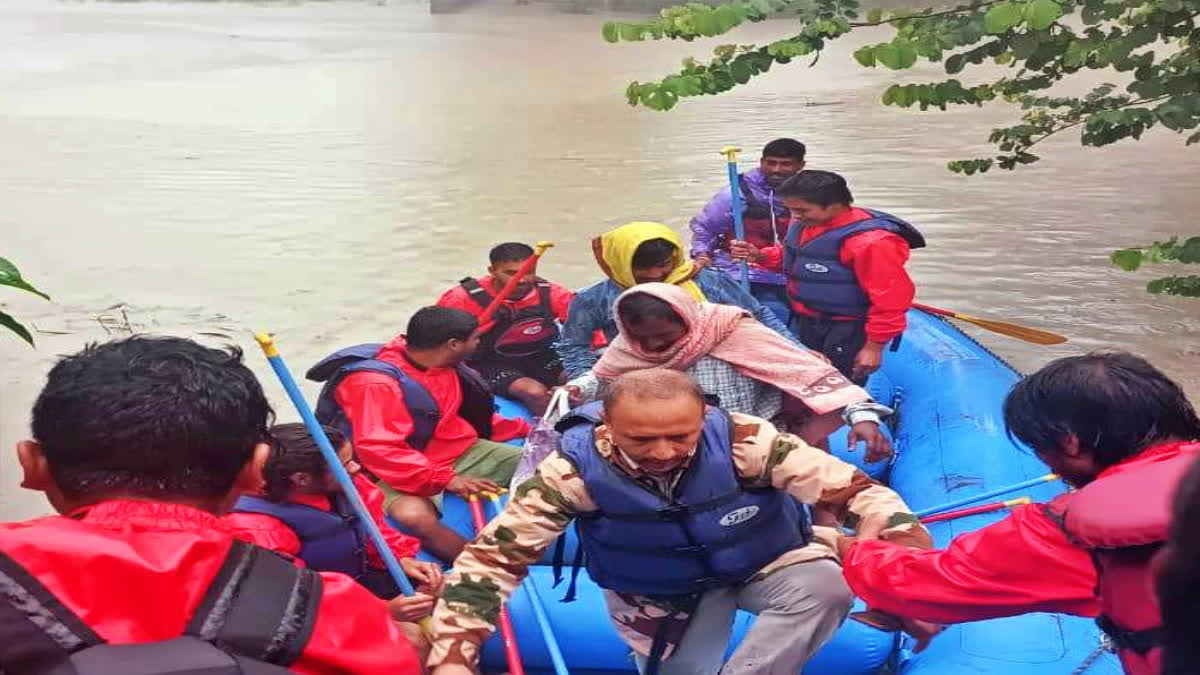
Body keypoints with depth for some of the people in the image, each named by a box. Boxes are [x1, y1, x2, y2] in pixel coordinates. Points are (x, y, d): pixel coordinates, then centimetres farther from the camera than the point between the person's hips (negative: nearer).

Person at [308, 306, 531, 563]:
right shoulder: (376, 383, -25)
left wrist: (523, 429, 18)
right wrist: (445, 479, -35)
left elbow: (471, 413, 18)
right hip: (404, 473, -7)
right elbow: (378, 451, -31)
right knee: (417, 518, -39)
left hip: (459, 453, 8)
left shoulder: (445, 364, -1)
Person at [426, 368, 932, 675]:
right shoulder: (574, 470, -30)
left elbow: (855, 490, -27)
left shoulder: (743, 441, -31)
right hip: (659, 595, 1)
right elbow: (491, 558, -25)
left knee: (825, 585, -29)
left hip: (766, 563, -1)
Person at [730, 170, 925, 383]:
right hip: (805, 325, 9)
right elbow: (793, 258, 20)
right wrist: (759, 256, 1)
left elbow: (891, 298, -24)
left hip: (846, 333, -8)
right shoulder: (806, 223, -1)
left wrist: (874, 346, -20)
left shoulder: (871, 241, -27)